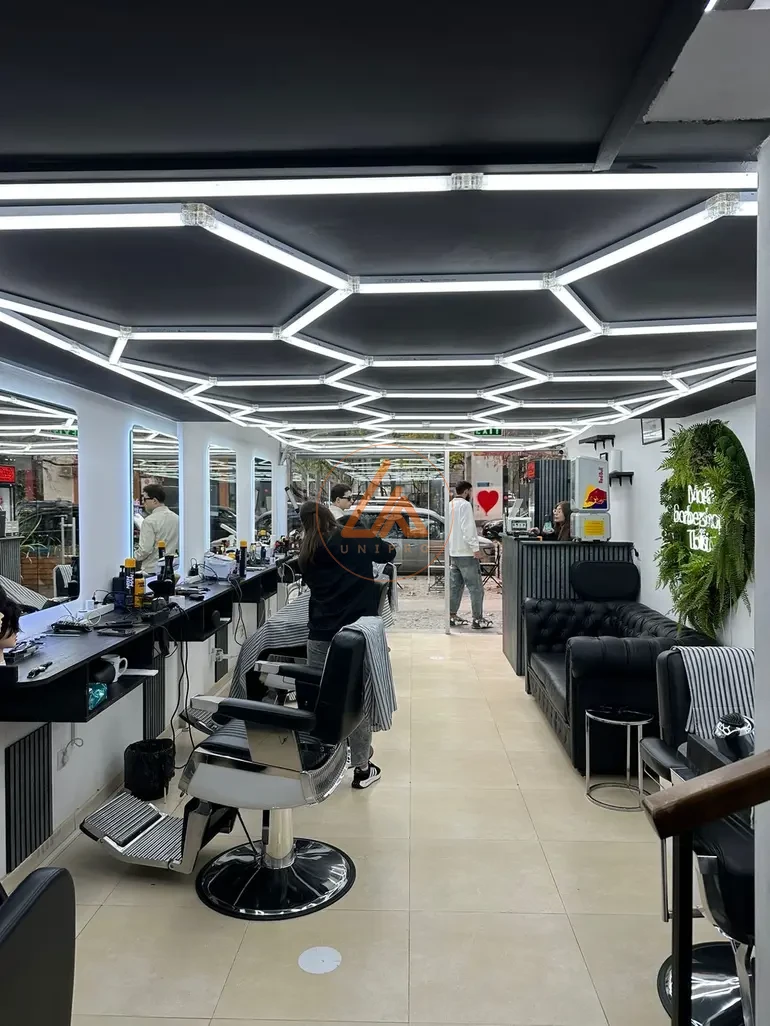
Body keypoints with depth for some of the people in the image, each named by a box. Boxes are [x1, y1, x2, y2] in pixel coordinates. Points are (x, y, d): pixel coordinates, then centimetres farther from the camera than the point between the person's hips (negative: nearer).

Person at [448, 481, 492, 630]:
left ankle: (452, 616, 15)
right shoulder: (465, 505, -13)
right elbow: (468, 528, -21)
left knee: (455, 585, 13)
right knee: (475, 587, -4)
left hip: (453, 552, 9)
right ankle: (478, 619, -4)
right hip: (466, 553, -9)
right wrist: (475, 548, -20)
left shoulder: (450, 505, 14)